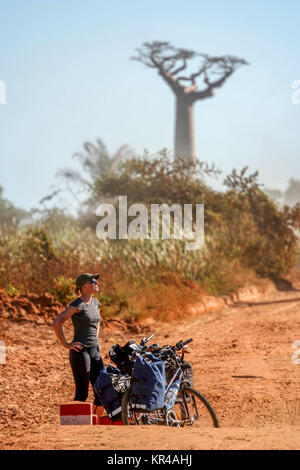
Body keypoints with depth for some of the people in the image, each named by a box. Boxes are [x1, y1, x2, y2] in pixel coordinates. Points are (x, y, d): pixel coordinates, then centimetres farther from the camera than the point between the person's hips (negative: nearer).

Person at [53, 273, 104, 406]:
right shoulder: (77, 305, -13)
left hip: (95, 351, 8)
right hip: (80, 351, -8)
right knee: (82, 393, -4)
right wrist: (66, 344, -17)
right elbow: (57, 322, -20)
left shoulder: (95, 303, 11)